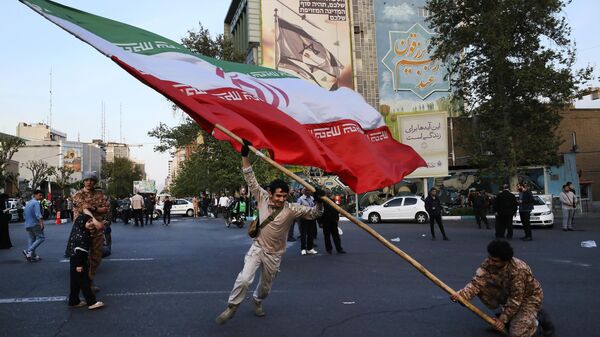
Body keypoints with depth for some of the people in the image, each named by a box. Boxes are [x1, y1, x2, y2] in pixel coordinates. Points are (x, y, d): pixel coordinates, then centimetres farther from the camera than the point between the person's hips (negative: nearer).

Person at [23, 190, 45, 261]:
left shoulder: (28, 203, 16)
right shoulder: (36, 203, -13)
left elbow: (24, 213, 25)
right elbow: (38, 214, -24)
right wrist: (41, 223, -30)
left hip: (27, 224, 9)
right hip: (35, 224, -9)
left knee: (31, 239, 11)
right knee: (41, 238, -5)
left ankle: (33, 255, 9)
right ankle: (29, 251, -16)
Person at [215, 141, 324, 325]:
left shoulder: (291, 209, -15)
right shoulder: (263, 198, -11)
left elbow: (314, 214, -16)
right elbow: (251, 179, -12)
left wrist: (319, 201, -37)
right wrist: (245, 156, -20)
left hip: (274, 254, 1)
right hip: (257, 248, -1)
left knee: (265, 286, 17)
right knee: (244, 279, -18)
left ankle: (257, 301, 50)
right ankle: (232, 307, 4)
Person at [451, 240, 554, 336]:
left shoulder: (518, 270, -36)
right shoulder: (488, 264, -20)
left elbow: (516, 299, -28)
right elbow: (477, 282, -27)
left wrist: (503, 319, -21)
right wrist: (461, 294, -44)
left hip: (529, 296, -6)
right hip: (508, 293, 6)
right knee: (482, 288, -17)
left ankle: (539, 316, 8)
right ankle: (505, 311, 6)